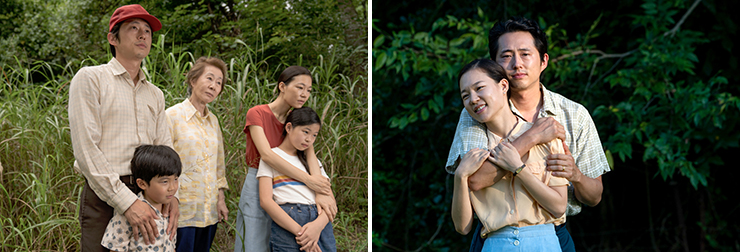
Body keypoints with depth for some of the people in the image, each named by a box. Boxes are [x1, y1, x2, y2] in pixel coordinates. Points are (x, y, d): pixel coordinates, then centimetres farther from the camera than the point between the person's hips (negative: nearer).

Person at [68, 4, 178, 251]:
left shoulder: (155, 94, 17)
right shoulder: (90, 78, -1)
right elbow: (86, 150, -11)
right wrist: (126, 201, -19)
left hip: (148, 196, 5)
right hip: (104, 197, -5)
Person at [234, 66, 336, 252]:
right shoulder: (257, 114, -9)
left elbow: (310, 152, -11)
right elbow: (266, 155, -22)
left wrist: (321, 192, -28)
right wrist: (308, 180, -27)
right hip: (258, 187, -4)